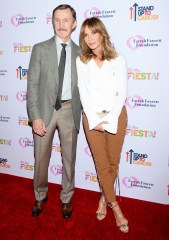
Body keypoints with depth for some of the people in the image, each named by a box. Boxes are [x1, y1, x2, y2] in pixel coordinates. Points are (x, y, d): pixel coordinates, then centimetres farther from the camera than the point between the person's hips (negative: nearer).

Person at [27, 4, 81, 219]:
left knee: (69, 157, 11)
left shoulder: (79, 52, 7)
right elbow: (32, 84, -4)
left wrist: (83, 113, 2)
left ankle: (66, 198, 32)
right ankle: (40, 197, 34)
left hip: (70, 110, 2)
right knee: (41, 157, 9)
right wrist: (35, 116, -12)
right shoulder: (40, 49, 2)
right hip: (45, 109, -1)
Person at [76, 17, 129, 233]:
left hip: (116, 116, 0)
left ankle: (104, 197, 33)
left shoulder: (118, 60, 1)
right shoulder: (81, 61, 3)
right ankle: (115, 206, 22)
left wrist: (110, 119, -11)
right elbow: (84, 93, -1)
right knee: (102, 164, 5)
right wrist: (95, 119, -8)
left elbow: (122, 93, -3)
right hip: (92, 118, 0)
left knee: (113, 162, 8)